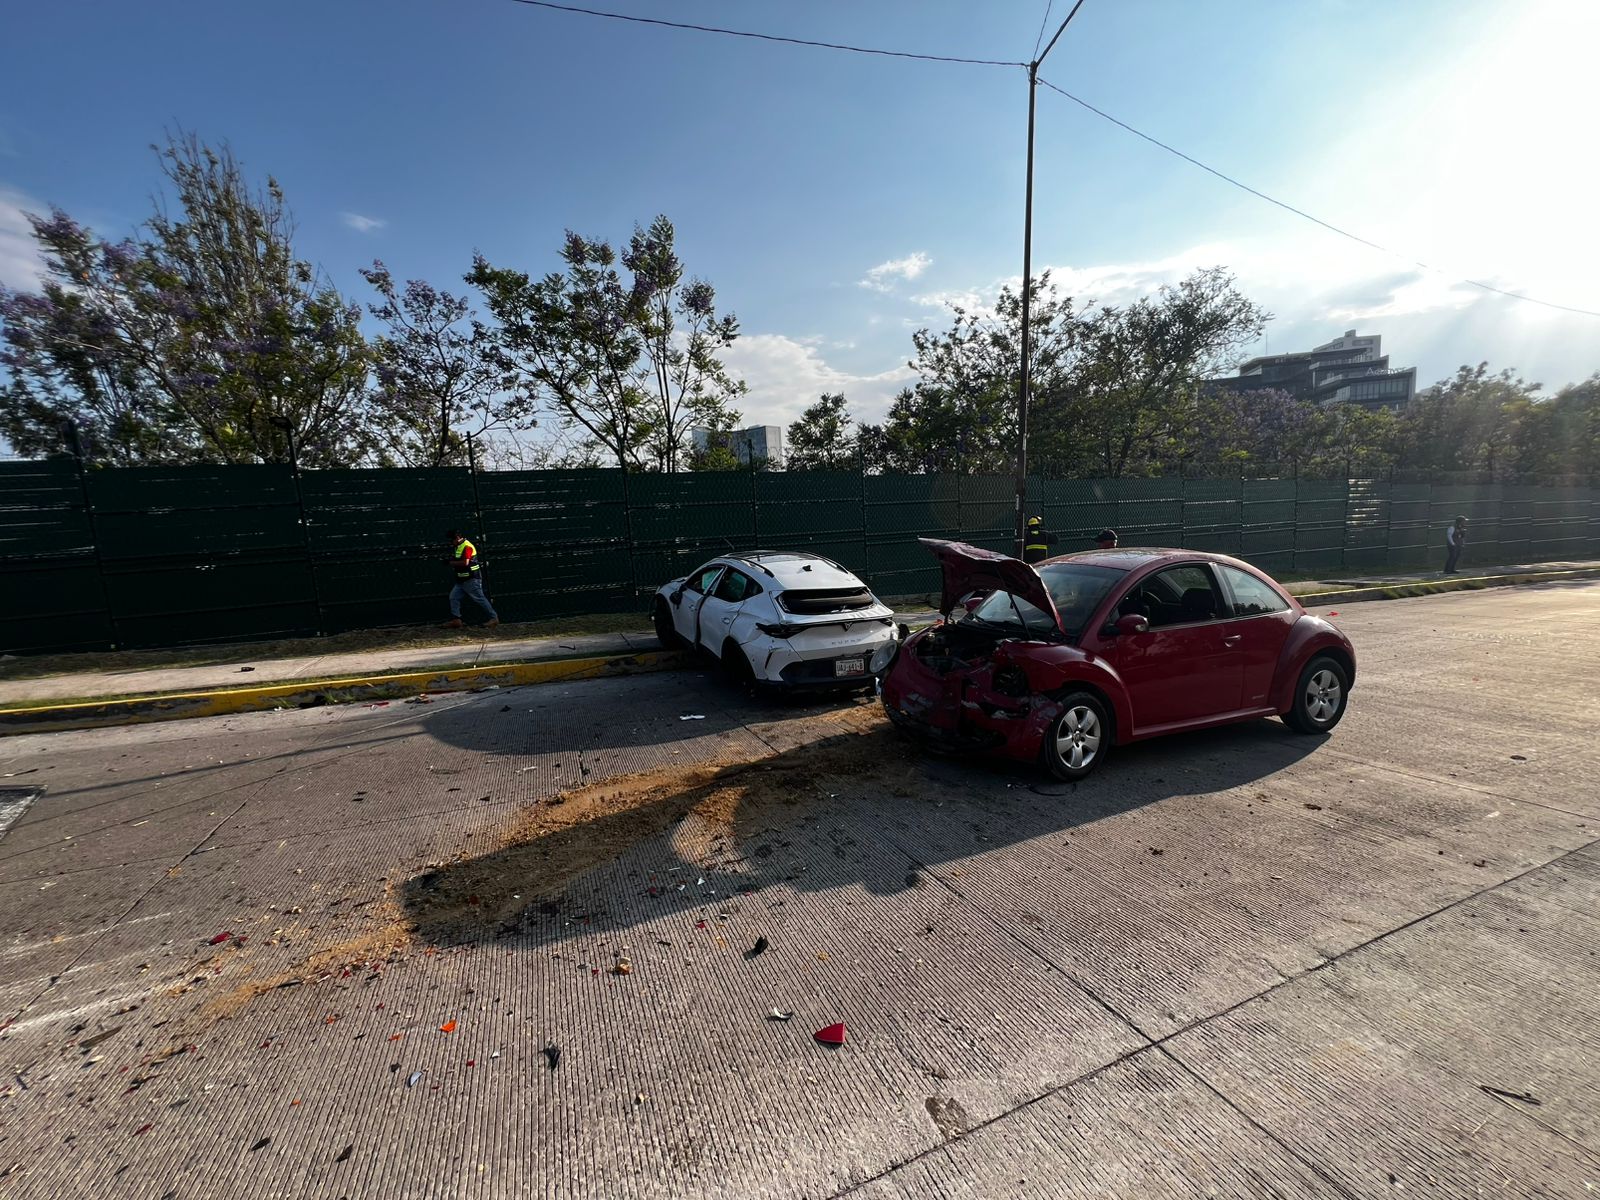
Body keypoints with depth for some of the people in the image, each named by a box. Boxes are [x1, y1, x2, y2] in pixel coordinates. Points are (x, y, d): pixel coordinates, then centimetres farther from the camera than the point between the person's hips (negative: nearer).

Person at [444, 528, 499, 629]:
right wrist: (451, 560, 5)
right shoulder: (458, 547, 15)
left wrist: (452, 563, -15)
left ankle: (494, 618, -2)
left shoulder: (467, 546, -17)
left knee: (480, 599, -7)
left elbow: (465, 563, -25)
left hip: (472, 579, -10)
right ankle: (456, 620, 5)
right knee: (453, 597, 5)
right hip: (462, 579, 10)